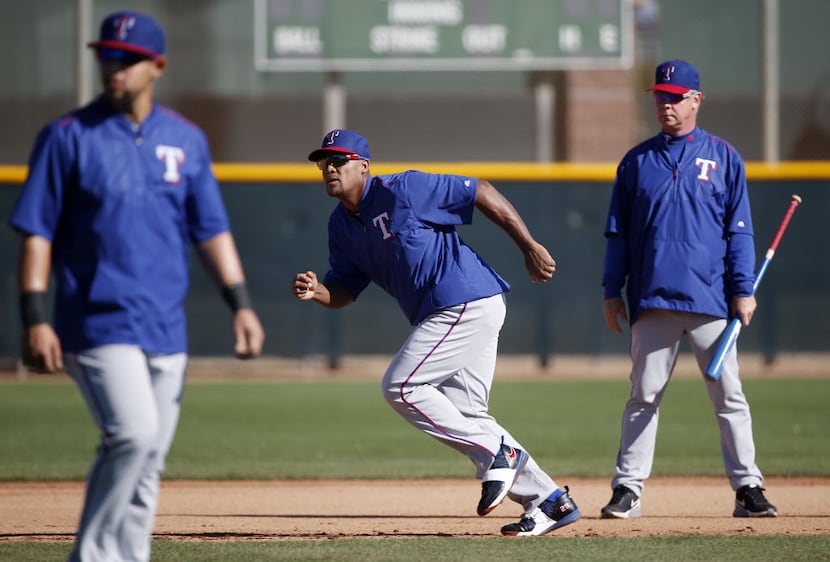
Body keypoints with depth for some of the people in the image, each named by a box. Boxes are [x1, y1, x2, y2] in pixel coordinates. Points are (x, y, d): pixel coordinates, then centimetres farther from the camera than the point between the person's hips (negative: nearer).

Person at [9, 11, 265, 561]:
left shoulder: (186, 140, 10)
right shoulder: (68, 137, -2)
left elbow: (211, 229, 12)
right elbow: (36, 232, -3)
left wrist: (241, 303, 1)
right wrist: (35, 319, -11)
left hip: (167, 328, 5)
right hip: (99, 324, -5)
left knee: (148, 461, 5)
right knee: (134, 434, -20)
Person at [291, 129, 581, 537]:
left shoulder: (403, 190, -12)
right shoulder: (342, 226, 12)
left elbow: (481, 192, -10)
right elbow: (344, 291, 13)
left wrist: (529, 247, -9)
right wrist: (315, 290, -11)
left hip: (469, 303, -9)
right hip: (441, 317, 9)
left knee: (400, 386, -13)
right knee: (463, 415, 9)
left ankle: (498, 453, -6)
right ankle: (549, 502, 13)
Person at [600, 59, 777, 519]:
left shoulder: (722, 157, 7)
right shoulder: (637, 161, 11)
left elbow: (739, 229, 5)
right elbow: (617, 232, 12)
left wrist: (743, 290, -2)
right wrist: (612, 292, 6)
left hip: (710, 300, -1)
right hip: (652, 300, 1)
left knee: (729, 395, -2)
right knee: (644, 396, 2)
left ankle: (747, 488, 2)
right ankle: (627, 489, 4)